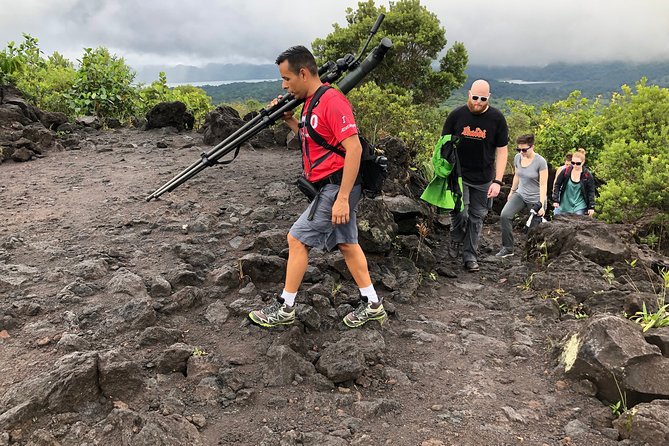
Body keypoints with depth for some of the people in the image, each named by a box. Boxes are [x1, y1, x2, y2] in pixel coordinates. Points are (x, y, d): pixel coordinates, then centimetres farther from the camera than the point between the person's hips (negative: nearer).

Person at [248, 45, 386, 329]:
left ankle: (285, 309, 10)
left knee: (296, 239, -4)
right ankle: (372, 305, 22)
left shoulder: (332, 101, -18)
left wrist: (342, 198, -26)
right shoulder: (310, 102, 13)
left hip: (336, 187, -10)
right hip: (331, 187, 10)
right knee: (347, 243, 13)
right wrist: (289, 119, 11)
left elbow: (354, 148, -24)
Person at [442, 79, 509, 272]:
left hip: (483, 179, 1)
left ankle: (470, 255, 23)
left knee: (476, 217, 8)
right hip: (458, 175, -1)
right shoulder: (456, 115, -4)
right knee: (460, 212, -15)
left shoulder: (497, 118, -3)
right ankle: (456, 240, 16)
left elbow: (502, 151, -1)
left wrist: (497, 181, -8)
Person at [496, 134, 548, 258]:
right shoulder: (517, 158, -1)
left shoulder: (540, 162, -18)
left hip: (535, 199, -4)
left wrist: (541, 205, -20)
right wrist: (512, 191, 24)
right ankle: (508, 248, -11)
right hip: (520, 194, 4)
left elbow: (543, 185, -17)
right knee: (504, 215, -17)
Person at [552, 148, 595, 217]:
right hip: (563, 206, 1)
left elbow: (591, 192, 1)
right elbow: (557, 185, 5)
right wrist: (555, 200, -3)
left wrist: (591, 207, -3)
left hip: (579, 208, -1)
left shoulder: (587, 175, -5)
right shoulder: (565, 171, -3)